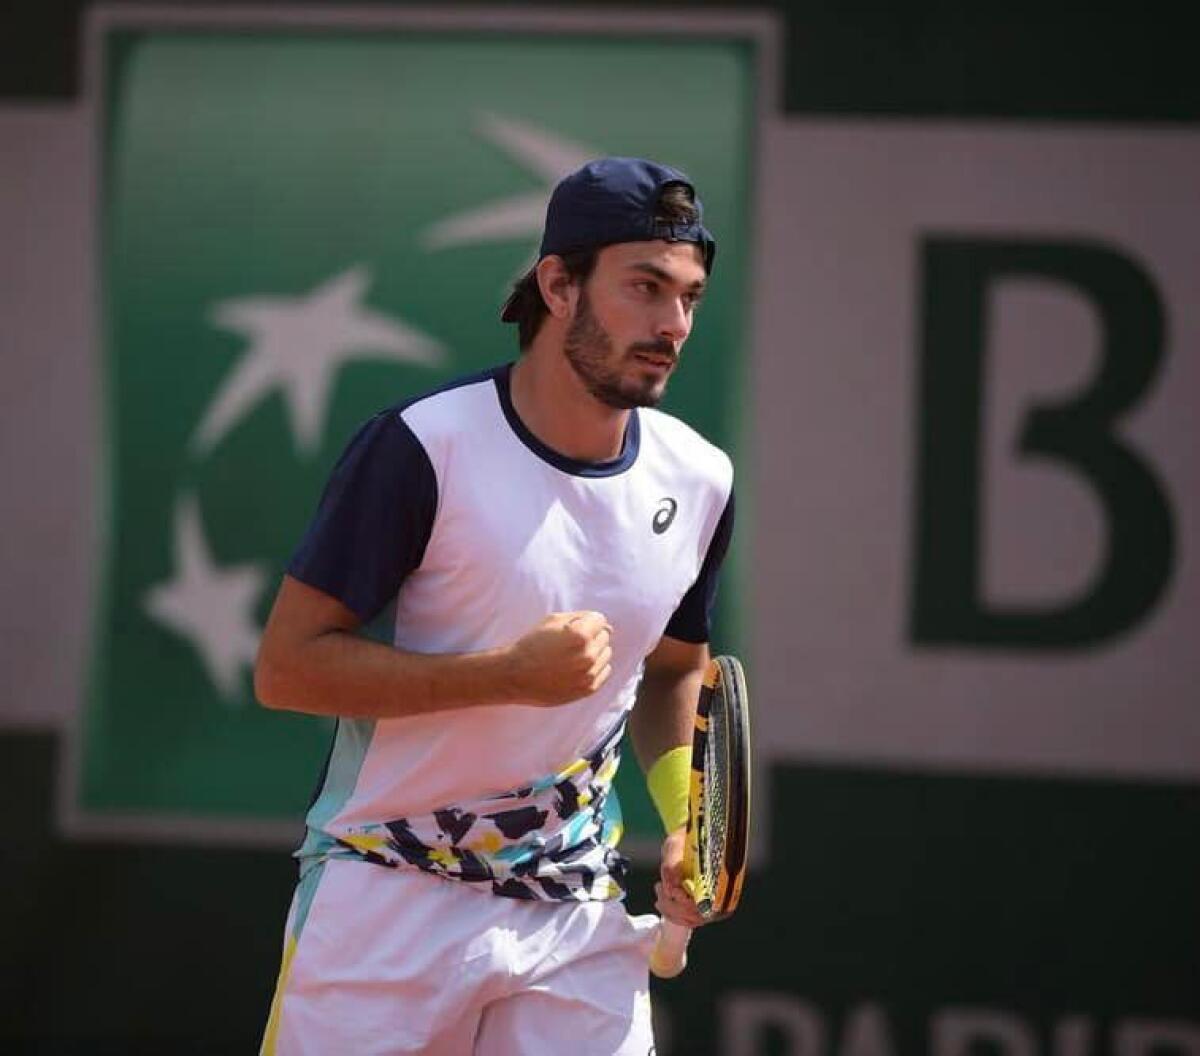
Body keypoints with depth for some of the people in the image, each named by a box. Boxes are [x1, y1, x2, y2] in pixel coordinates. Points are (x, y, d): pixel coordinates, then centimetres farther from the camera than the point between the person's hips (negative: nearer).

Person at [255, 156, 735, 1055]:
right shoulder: (421, 449, -14)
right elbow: (288, 666, -14)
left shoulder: (700, 482, 4)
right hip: (389, 902, -4)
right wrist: (511, 674, -21)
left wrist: (685, 820, 2)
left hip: (579, 915, 4)